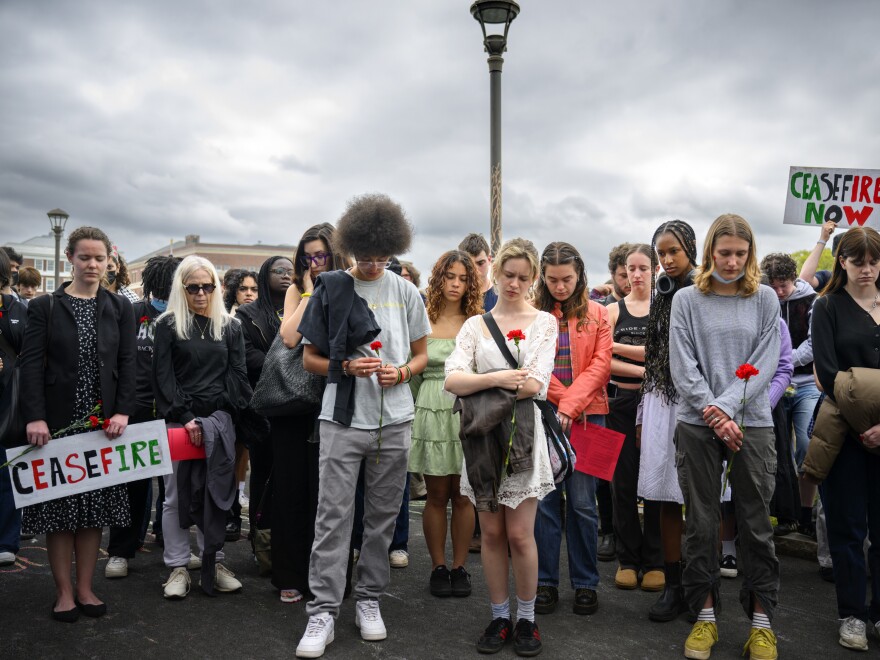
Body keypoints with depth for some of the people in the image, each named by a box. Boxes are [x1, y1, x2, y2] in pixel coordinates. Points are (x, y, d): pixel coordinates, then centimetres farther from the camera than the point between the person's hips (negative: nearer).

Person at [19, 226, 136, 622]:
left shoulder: (119, 308, 7)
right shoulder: (45, 307, 1)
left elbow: (127, 363, 3)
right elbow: (31, 364, -5)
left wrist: (122, 412, -9)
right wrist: (35, 417, -16)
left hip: (103, 423, 2)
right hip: (57, 421, -2)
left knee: (94, 505, 7)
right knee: (59, 506, 3)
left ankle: (85, 588, 18)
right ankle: (64, 592, 14)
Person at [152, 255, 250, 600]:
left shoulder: (230, 326, 11)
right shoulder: (168, 325, 3)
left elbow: (237, 375, 7)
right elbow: (163, 377, -3)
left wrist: (228, 414, -7)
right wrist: (184, 417, -12)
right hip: (178, 422, -2)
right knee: (176, 495, 2)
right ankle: (177, 567, 11)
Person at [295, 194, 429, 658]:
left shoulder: (406, 292, 6)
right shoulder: (330, 289, 1)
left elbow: (421, 355, 12)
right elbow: (310, 358, 5)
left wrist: (401, 372, -10)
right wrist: (347, 367, -13)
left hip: (394, 420, 2)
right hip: (342, 418, -2)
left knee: (382, 515, 10)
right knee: (333, 515, -3)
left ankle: (369, 599, 24)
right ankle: (322, 612, 5)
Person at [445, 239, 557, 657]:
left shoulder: (543, 322, 4)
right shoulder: (475, 325, 9)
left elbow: (535, 385, -9)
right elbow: (452, 380, -6)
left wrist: (479, 391, -10)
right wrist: (497, 379, -20)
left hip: (522, 434, -2)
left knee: (520, 535, -1)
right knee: (492, 533, 8)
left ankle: (526, 619, 16)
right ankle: (499, 617, 21)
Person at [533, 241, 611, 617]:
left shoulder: (597, 314, 8)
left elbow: (600, 364, -2)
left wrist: (570, 407, -12)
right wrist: (564, 402, -10)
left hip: (586, 415, 0)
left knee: (583, 502, 2)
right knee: (545, 499, 3)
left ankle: (586, 584, 15)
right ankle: (545, 582, 15)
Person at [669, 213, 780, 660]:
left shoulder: (765, 299, 6)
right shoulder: (687, 300, 4)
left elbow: (765, 363, -2)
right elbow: (683, 367, -2)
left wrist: (728, 405, -14)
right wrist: (715, 416, -11)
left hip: (753, 422, 0)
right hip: (697, 425, 0)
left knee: (756, 523, 4)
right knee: (702, 522, 6)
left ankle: (762, 619, 17)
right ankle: (705, 615, 19)